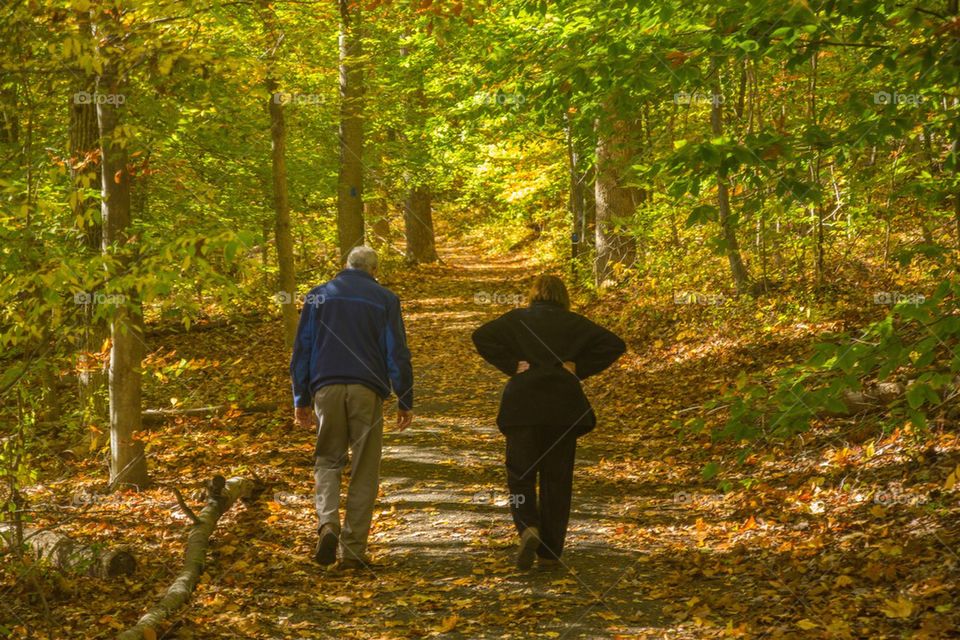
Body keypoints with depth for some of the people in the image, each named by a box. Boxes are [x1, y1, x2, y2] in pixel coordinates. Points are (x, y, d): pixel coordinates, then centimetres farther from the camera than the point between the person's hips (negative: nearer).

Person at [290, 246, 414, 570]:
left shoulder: (318, 296, 11)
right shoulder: (385, 299, 6)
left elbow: (301, 350, 10)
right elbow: (397, 354, 1)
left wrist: (301, 399, 16)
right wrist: (405, 402, 7)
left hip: (326, 388, 1)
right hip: (367, 391, -1)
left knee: (328, 460, 14)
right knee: (364, 471, 5)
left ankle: (328, 523, -12)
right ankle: (353, 549, 4)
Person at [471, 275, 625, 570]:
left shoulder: (516, 319, 7)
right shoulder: (574, 323, 9)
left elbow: (481, 337, -8)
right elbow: (614, 345, -1)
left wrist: (511, 365, -4)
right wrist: (580, 368, 1)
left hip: (522, 405, -1)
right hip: (563, 407, 1)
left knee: (520, 475, 6)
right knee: (557, 479, 9)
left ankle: (528, 528, -20)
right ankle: (550, 552, 9)